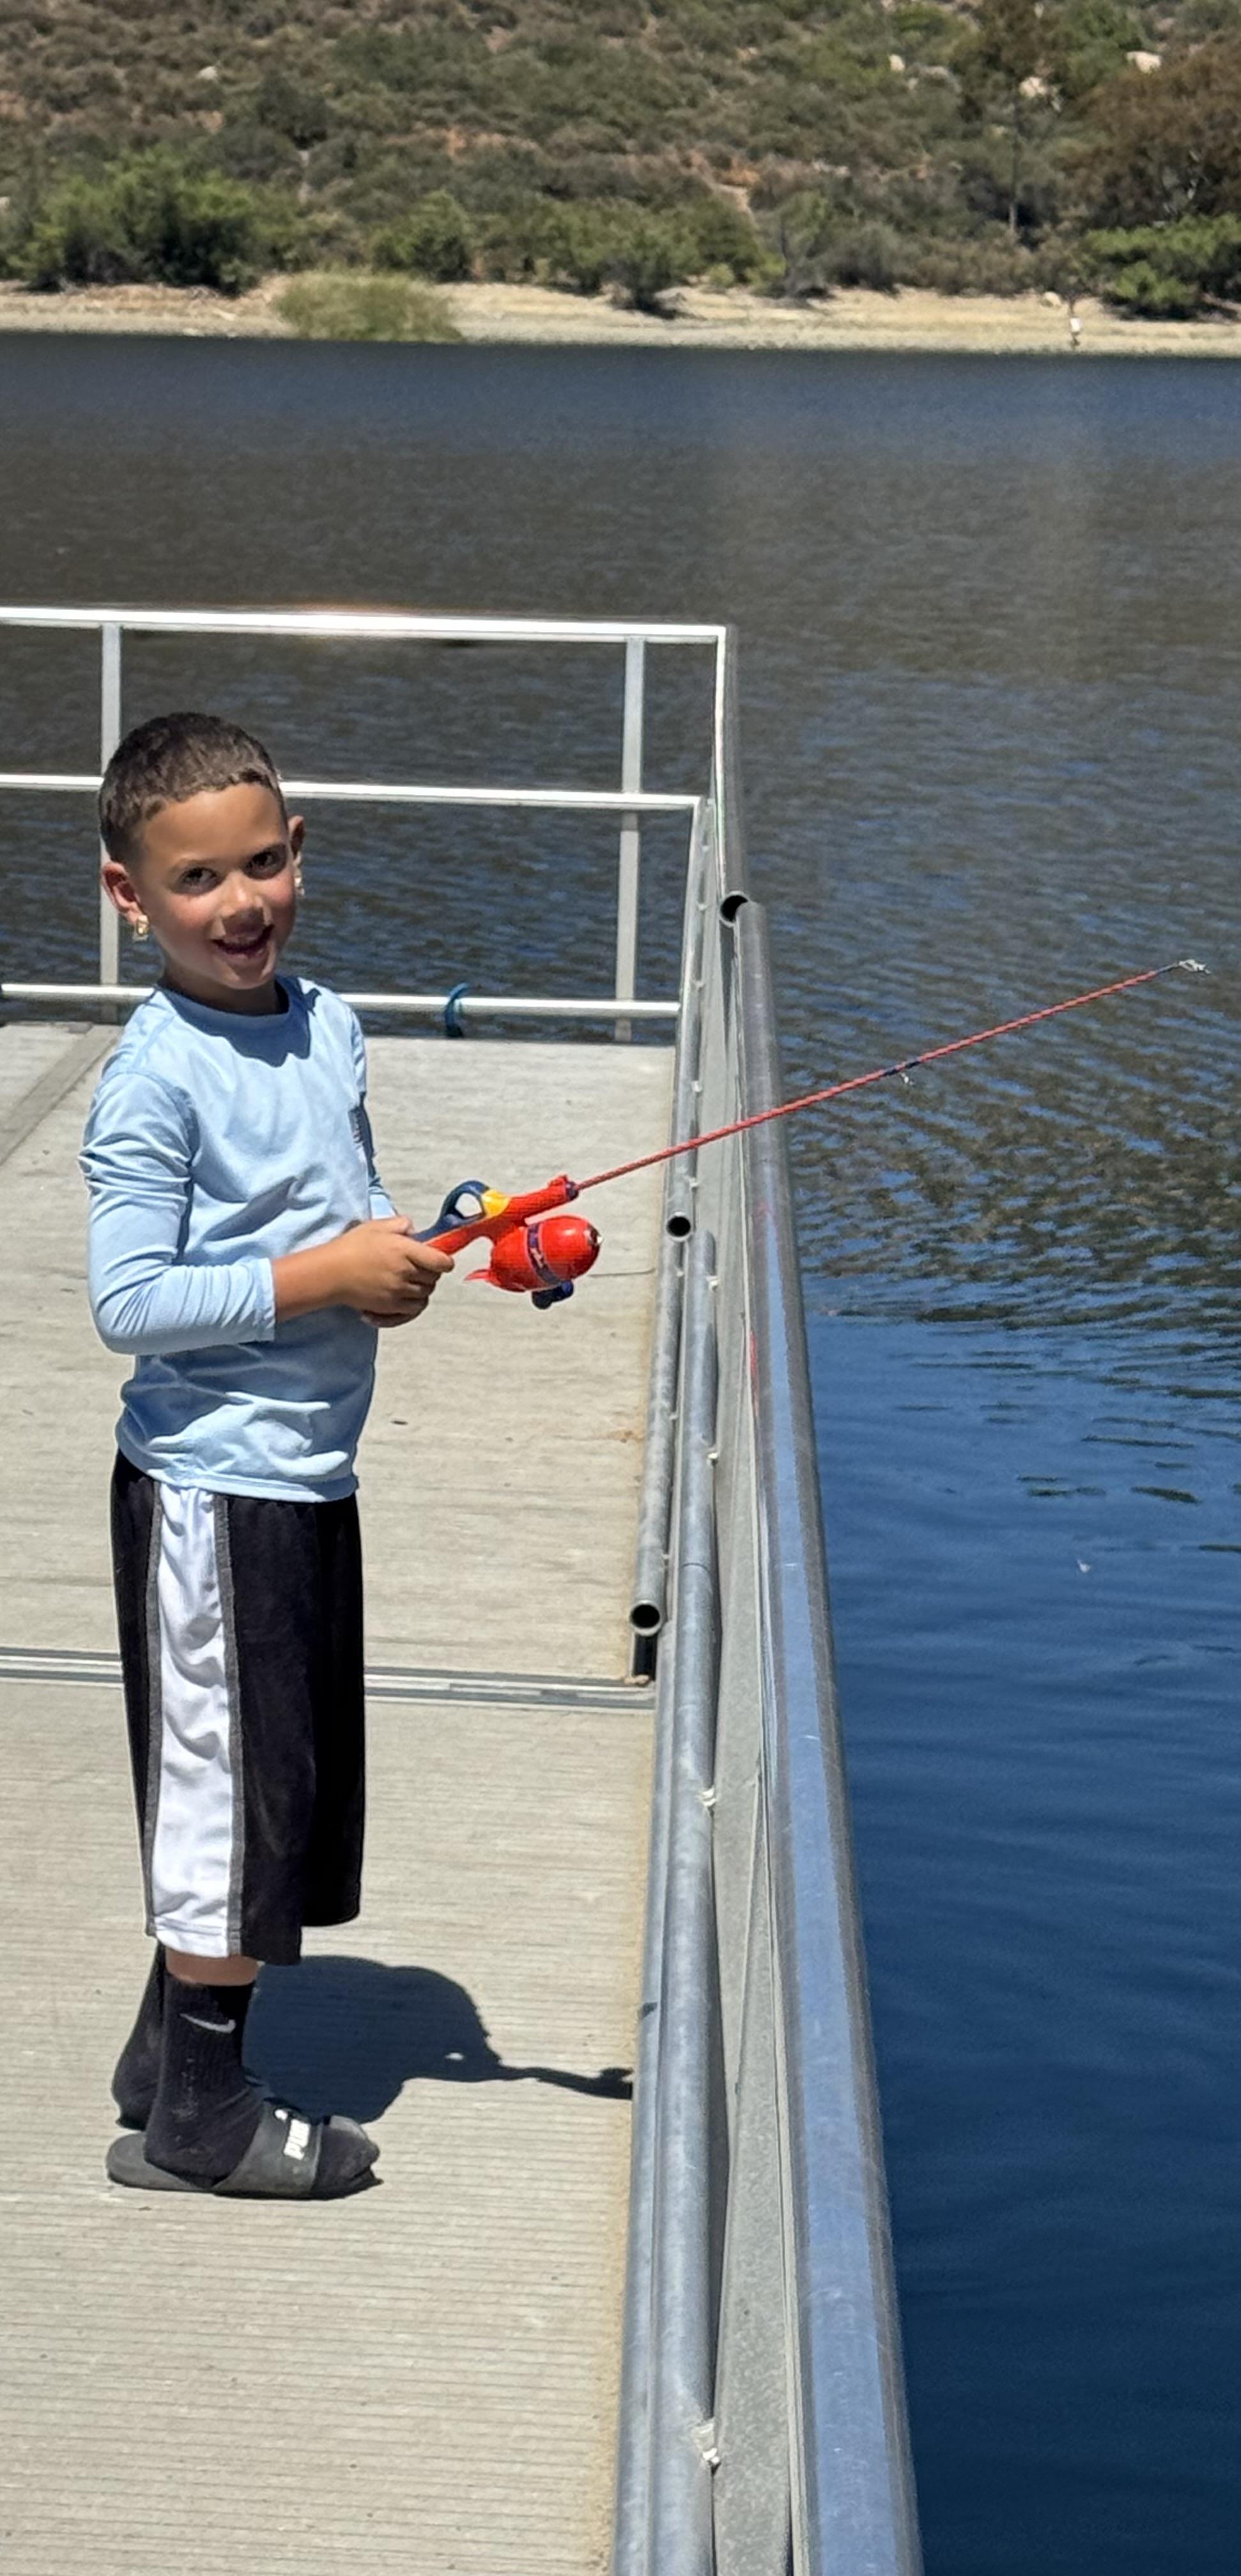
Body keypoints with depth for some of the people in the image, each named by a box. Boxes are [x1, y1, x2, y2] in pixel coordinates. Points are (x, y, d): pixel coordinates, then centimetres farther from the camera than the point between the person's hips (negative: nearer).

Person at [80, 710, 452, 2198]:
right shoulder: (156, 1077, -17)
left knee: (292, 1784, 16)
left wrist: (400, 1256, -2)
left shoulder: (328, 1027, 6)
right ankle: (194, 2118, 16)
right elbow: (128, 1302, -21)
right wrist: (322, 1277, -21)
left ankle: (167, 2060, 32)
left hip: (311, 1471, 8)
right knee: (231, 1785, 1)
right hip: (211, 1480, -8)